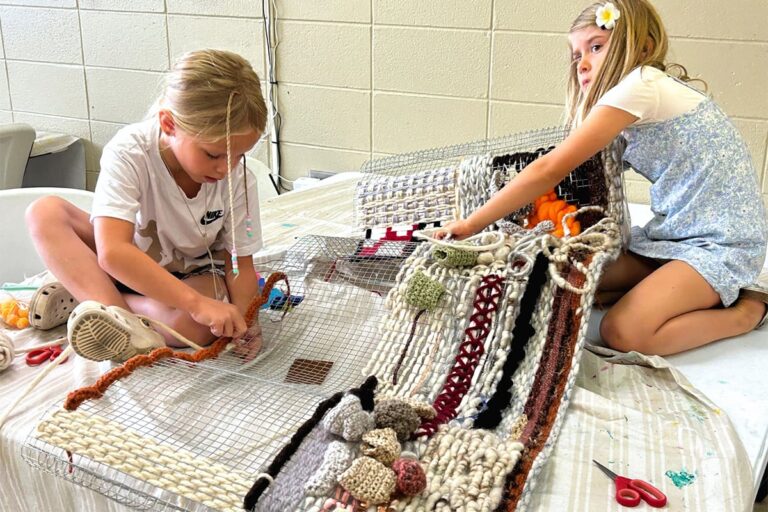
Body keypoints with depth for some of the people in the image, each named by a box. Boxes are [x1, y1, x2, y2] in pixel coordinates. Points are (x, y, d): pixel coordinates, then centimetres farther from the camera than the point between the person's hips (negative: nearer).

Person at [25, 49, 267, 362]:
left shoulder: (238, 180, -22)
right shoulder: (130, 152, -28)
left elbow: (240, 264, -13)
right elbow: (112, 252, -39)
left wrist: (241, 319, -35)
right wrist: (195, 302, -47)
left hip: (193, 275, 0)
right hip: (129, 267, 0)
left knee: (197, 326, -35)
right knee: (45, 212, -23)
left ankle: (80, 298, -16)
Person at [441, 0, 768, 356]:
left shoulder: (640, 85, -17)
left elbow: (551, 170, -22)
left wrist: (469, 226, -19)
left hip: (722, 242, -9)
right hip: (678, 233, 9)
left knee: (623, 332, -24)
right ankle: (708, 295, 8)